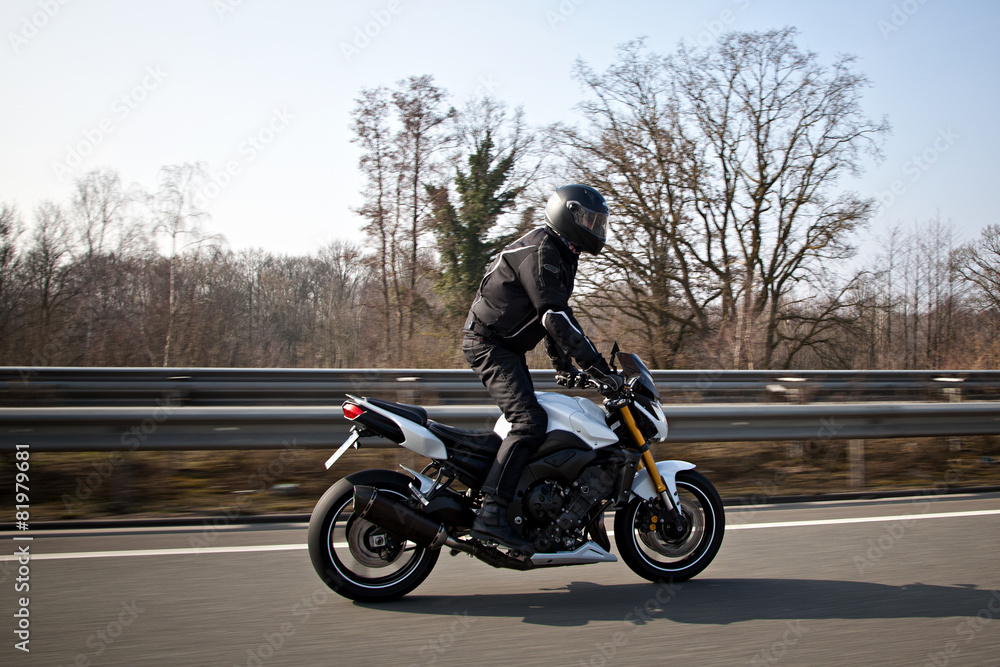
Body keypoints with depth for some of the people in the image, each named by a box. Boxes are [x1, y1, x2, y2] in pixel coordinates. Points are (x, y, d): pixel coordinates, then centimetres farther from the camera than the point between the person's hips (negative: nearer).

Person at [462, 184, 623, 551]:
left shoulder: (561, 256, 16)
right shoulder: (540, 251, -17)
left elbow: (552, 315, 24)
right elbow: (555, 316, -26)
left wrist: (564, 367, 23)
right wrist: (596, 365, -26)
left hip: (505, 347, 11)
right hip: (490, 344, -11)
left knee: (528, 420, 15)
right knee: (529, 423, -23)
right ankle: (491, 514, -27)